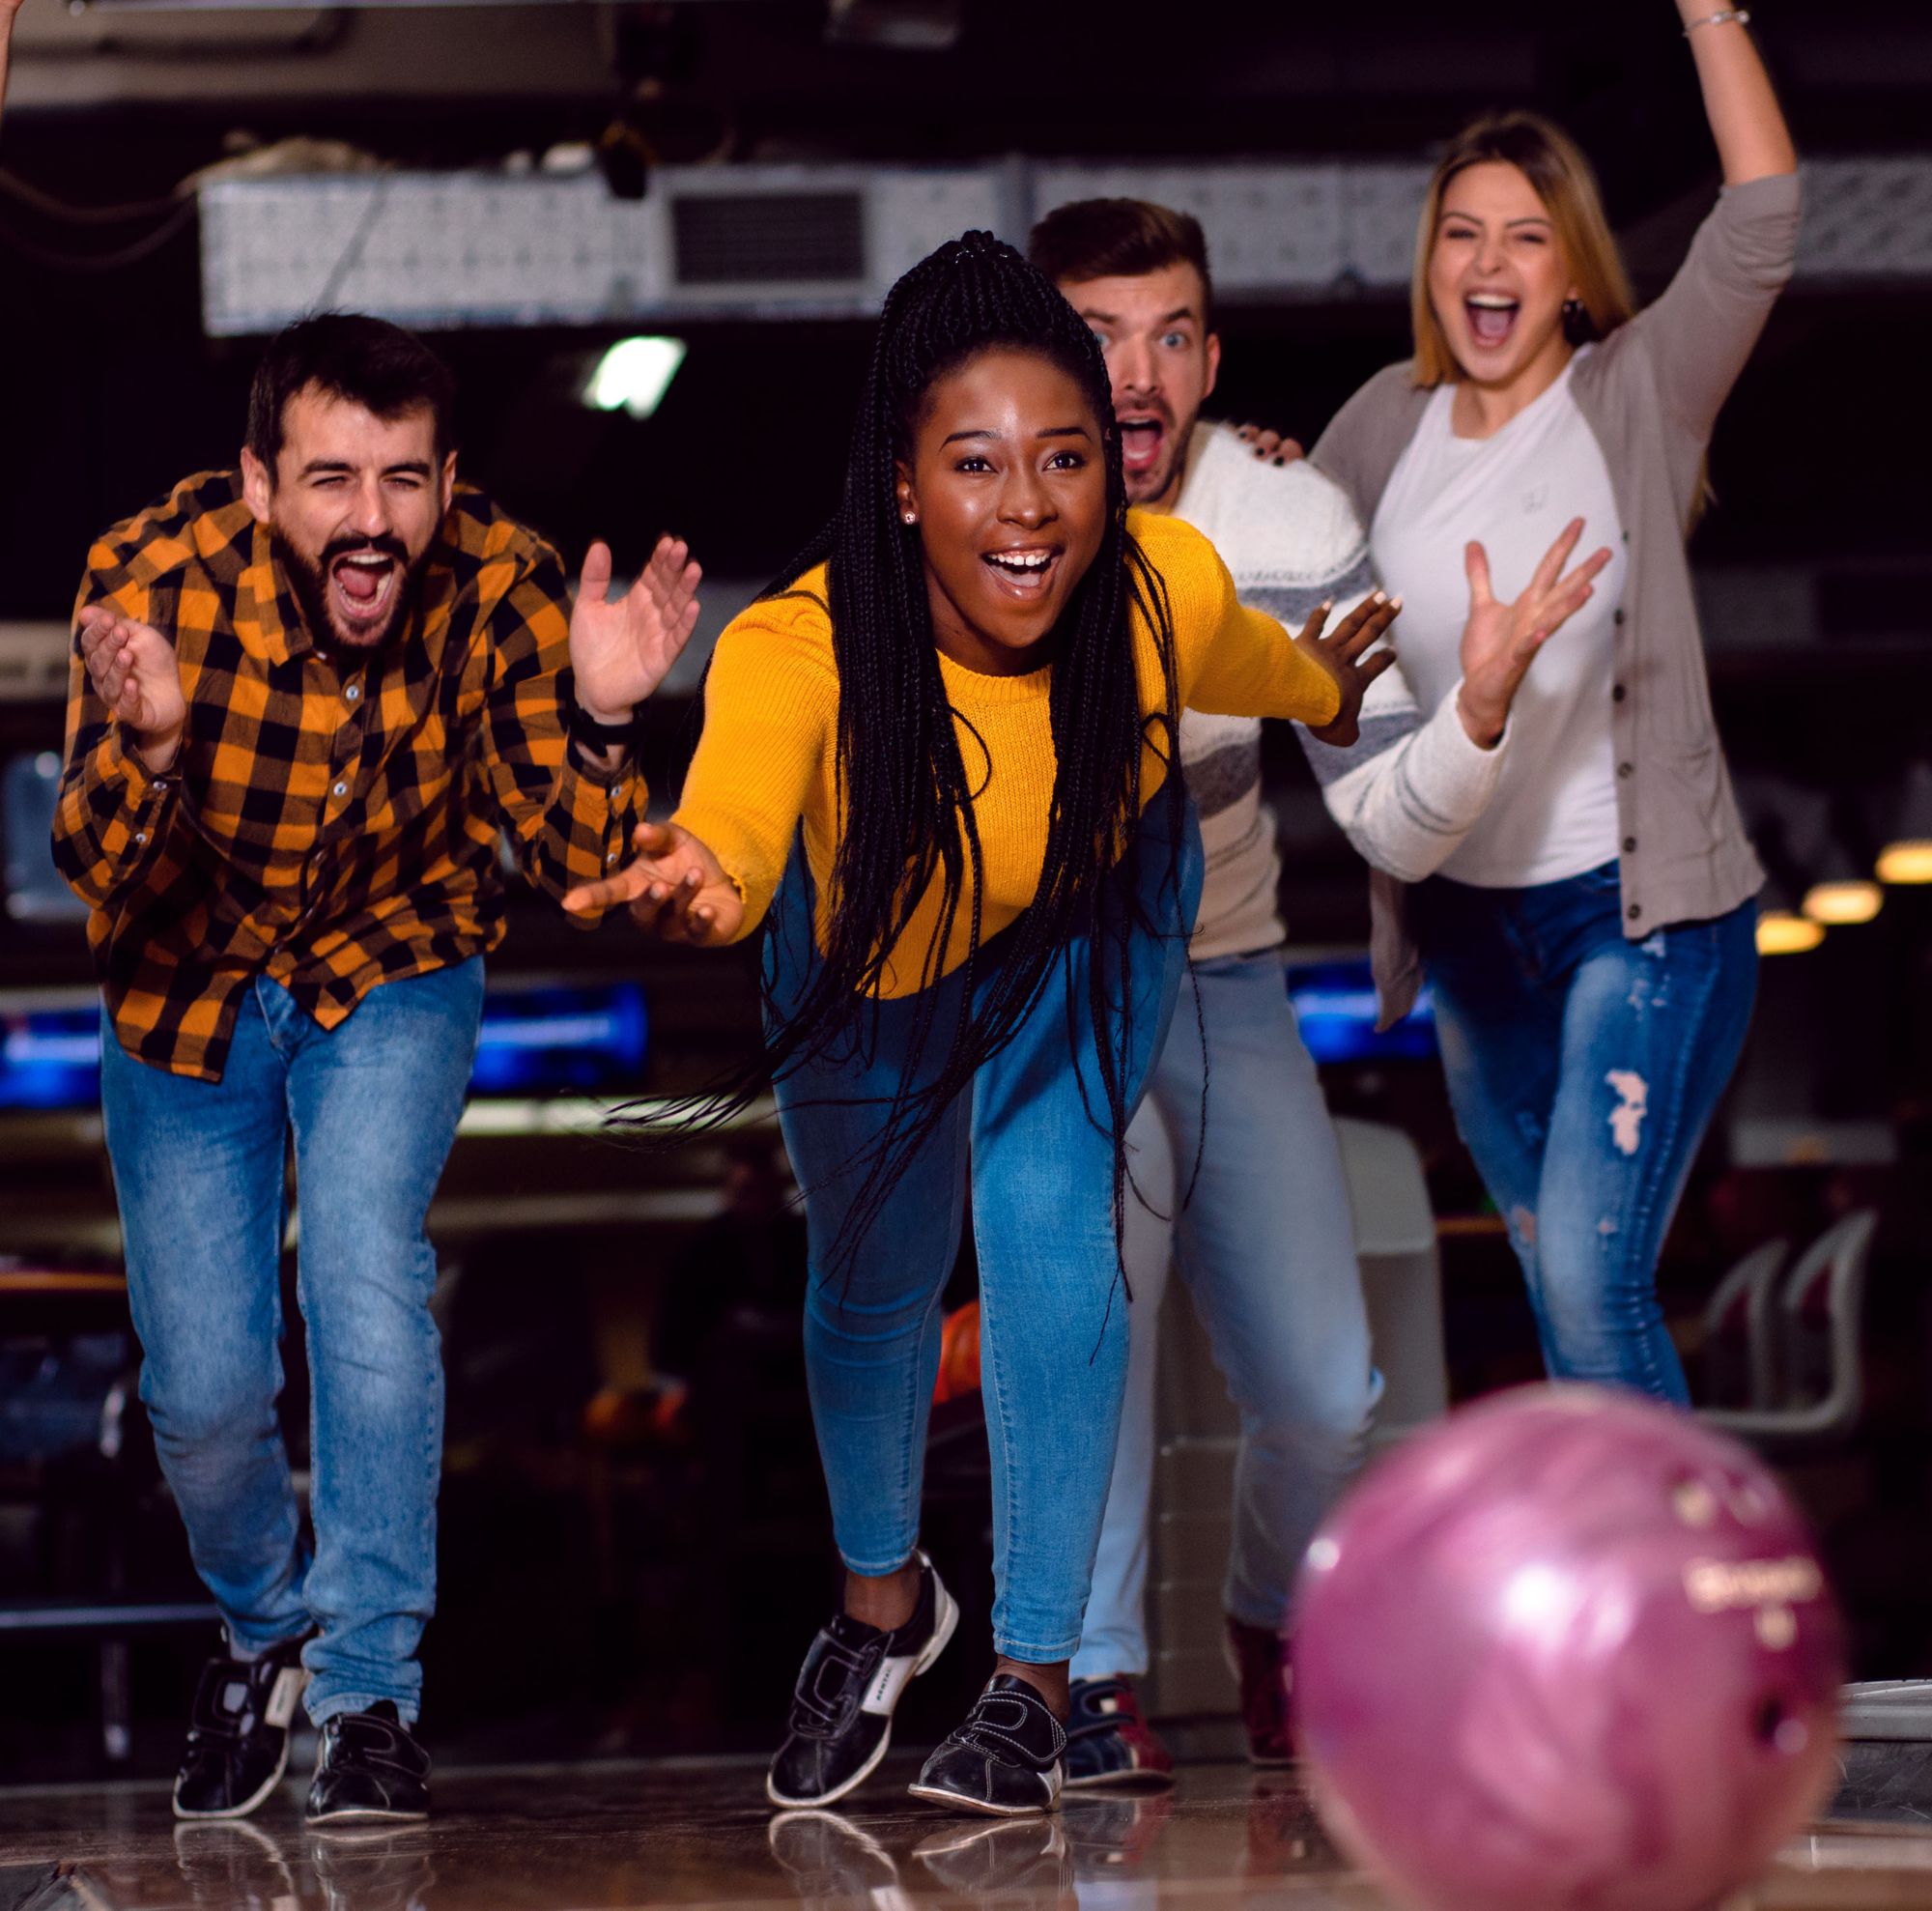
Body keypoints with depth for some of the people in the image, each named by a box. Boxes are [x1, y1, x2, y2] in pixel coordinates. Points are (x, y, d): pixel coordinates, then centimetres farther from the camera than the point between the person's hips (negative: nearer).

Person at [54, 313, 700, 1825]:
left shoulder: (501, 590, -25)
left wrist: (597, 719, -43)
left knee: (368, 1273, -24)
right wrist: (151, 739, -51)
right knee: (204, 1387, 0)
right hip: (189, 985, 0)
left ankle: (371, 1693, -10)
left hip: (390, 971, 0)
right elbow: (100, 876, -31)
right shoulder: (156, 579, -29)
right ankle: (263, 1629, 34)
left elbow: (575, 864, -24)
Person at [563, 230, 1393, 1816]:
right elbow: (734, 821, -65)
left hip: (1091, 915, 0)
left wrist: (1325, 688, 14)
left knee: (1049, 1219, -14)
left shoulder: (1163, 589, -35)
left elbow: (1247, 664, -8)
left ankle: (1035, 1680, 2)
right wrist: (693, 882, -89)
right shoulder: (800, 647, -44)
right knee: (874, 1276, 14)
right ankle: (884, 1603, 44)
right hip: (875, 939, 0)